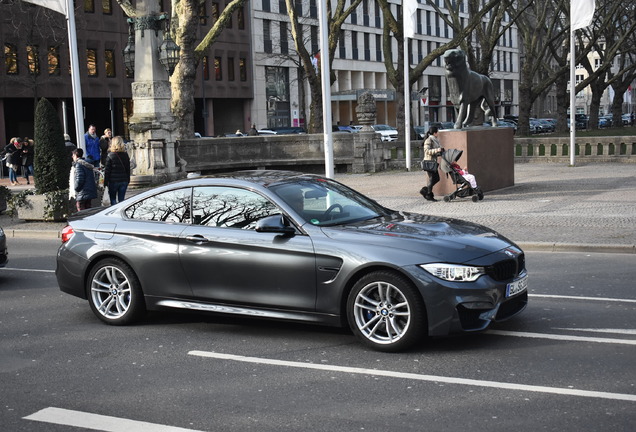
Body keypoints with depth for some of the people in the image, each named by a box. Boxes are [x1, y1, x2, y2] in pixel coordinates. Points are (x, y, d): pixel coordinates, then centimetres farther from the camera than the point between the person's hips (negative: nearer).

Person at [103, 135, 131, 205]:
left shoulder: (110, 156, -9)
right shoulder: (125, 155, 4)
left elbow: (107, 170, -8)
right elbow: (128, 169, 10)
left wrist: (105, 182, -2)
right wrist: (128, 180, 18)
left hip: (113, 181, -4)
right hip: (124, 180, 4)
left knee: (113, 199, 6)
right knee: (121, 199, 8)